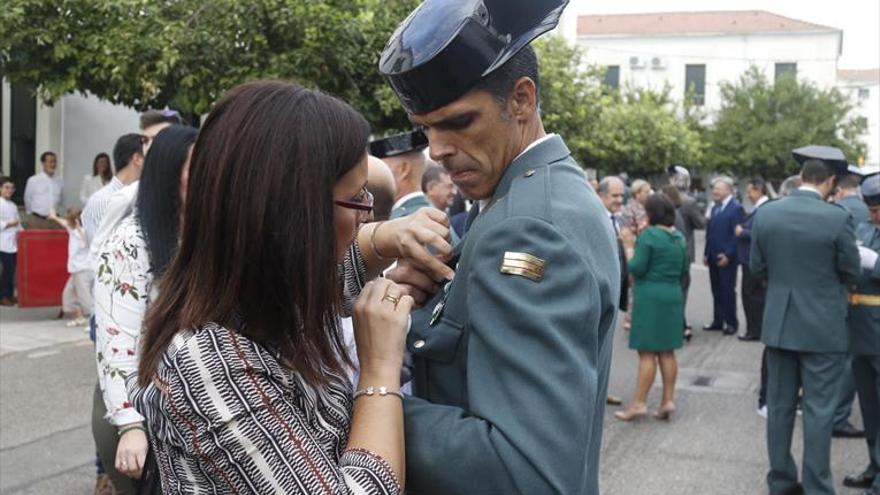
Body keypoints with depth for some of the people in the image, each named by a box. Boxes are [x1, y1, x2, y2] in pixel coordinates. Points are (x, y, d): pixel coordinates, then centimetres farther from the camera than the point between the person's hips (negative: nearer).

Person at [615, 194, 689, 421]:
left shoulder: (649, 235, -13)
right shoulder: (679, 237, 9)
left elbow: (637, 268, -15)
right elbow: (684, 270, 14)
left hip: (650, 297, -7)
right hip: (673, 296, 7)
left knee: (647, 352, -4)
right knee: (667, 351, 12)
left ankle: (639, 403, -1)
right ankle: (668, 400, 13)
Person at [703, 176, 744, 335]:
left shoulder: (736, 208, -10)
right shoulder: (715, 207, 15)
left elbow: (736, 234, -15)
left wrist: (728, 255, -17)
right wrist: (707, 253, 11)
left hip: (727, 258, -7)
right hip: (714, 257, 7)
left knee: (728, 290, 0)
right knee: (717, 291, 11)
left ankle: (731, 323, 9)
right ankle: (718, 321, 19)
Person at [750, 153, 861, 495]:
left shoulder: (765, 214, -4)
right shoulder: (838, 218, -15)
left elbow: (756, 268, 5)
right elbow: (851, 274, -4)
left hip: (779, 324, 4)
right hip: (823, 327, -4)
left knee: (779, 405, 13)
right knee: (818, 411, 3)